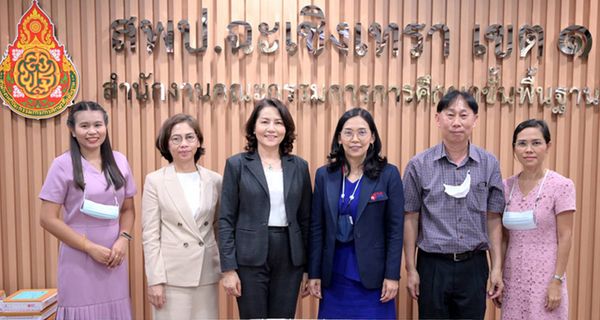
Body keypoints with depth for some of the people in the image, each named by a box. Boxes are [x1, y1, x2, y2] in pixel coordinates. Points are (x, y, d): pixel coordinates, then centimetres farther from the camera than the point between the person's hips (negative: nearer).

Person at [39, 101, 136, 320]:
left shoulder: (120, 161, 4)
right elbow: (47, 219, -8)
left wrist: (123, 239, -7)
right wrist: (90, 247, -12)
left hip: (114, 258, 4)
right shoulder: (63, 165, -7)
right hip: (79, 259, -3)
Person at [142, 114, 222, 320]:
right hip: (172, 274, -2)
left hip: (207, 273, 3)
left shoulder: (215, 180, 3)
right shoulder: (155, 181, -4)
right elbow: (150, 235, -5)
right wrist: (155, 280, -9)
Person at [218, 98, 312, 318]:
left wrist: (309, 267, 7)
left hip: (289, 258, 3)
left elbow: (305, 218, 9)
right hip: (250, 258, -2)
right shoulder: (237, 164, -2)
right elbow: (226, 220, -3)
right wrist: (228, 268, -8)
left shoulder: (299, 166, 6)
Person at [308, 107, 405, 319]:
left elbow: (395, 229, -5)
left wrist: (392, 275, -8)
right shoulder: (325, 174, 2)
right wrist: (314, 273, 1)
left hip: (372, 273, -2)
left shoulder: (388, 174, -4)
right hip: (334, 274, 2)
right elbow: (316, 227, 3)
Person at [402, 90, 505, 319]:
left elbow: (493, 219, 5)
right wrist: (411, 269, -1)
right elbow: (411, 219, -1)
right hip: (433, 265, -1)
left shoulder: (489, 164, 0)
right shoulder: (419, 165, -5)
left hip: (473, 266, 2)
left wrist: (497, 267, 3)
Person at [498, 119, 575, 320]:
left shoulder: (561, 186, -8)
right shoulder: (506, 187, 3)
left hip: (545, 279, -4)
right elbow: (504, 238, 8)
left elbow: (564, 238, -9)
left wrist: (557, 281, -12)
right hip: (512, 278, 4)